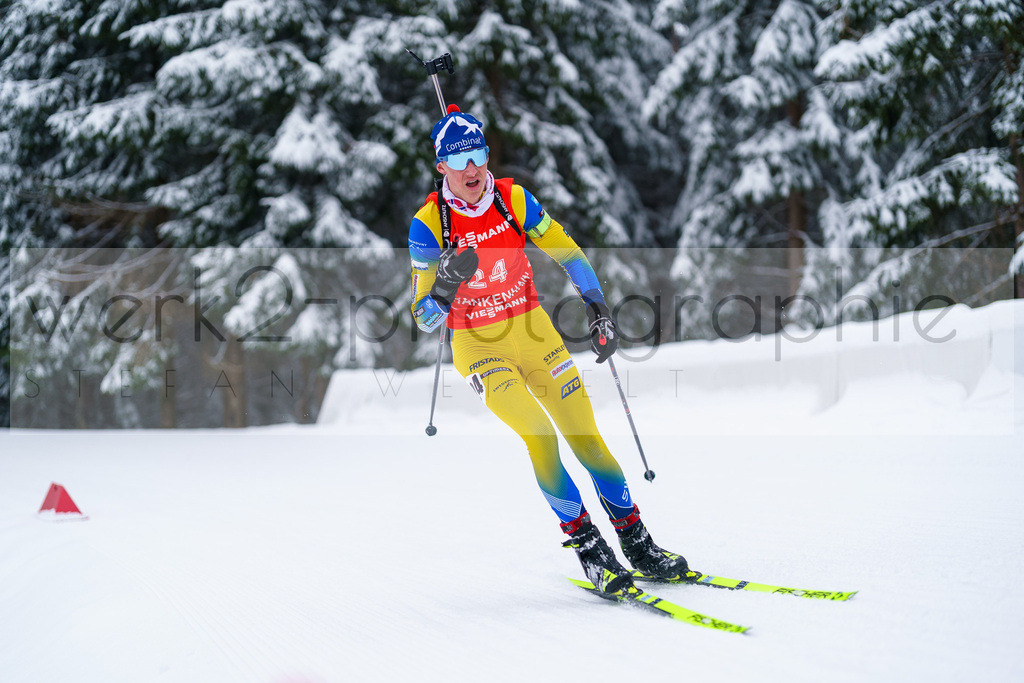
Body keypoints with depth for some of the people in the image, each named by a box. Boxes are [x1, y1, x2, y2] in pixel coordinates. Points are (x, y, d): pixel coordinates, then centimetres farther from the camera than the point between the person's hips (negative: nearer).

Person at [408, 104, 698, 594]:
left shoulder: (513, 200, -6)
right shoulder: (428, 225, -14)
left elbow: (567, 252, 6)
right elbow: (424, 318, -14)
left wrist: (597, 309, -2)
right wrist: (447, 283, -34)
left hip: (534, 332, 3)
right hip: (479, 349, -3)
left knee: (587, 439, -3)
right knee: (538, 436, -22)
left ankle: (639, 547, 7)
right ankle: (587, 548, -9)